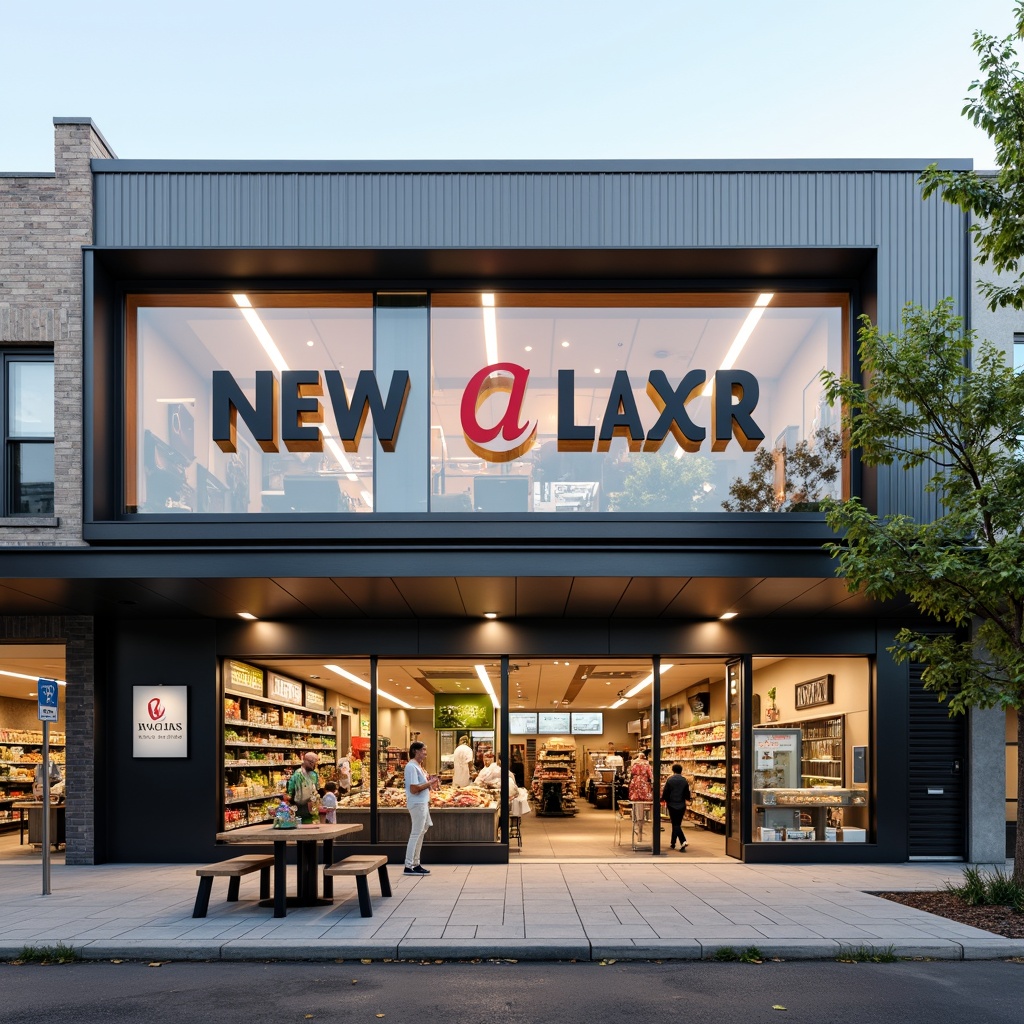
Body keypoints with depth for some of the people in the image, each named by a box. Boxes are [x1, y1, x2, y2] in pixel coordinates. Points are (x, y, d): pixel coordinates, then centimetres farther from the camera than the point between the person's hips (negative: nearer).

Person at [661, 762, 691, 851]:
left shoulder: (669, 780, -10)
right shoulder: (684, 781, -3)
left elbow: (665, 793, -7)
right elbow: (687, 796, 1)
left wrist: (664, 800, 13)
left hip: (672, 805, -3)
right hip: (681, 805, 3)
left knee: (675, 824, 0)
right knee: (676, 824, 13)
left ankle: (683, 841, -20)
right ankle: (672, 843, 21)